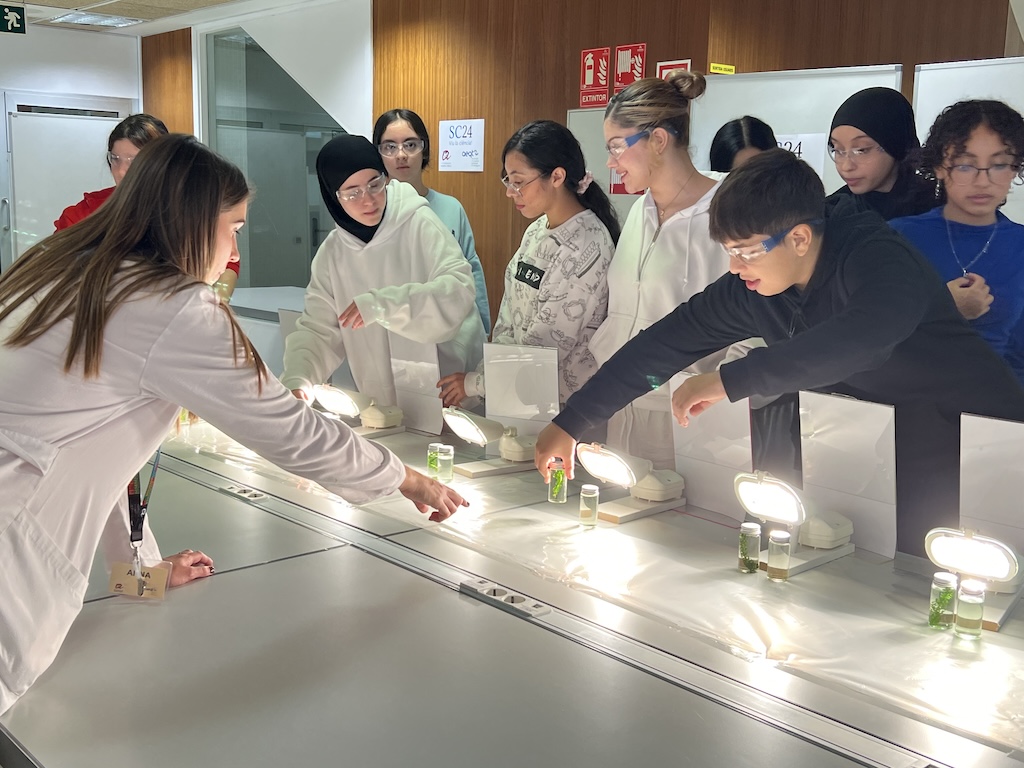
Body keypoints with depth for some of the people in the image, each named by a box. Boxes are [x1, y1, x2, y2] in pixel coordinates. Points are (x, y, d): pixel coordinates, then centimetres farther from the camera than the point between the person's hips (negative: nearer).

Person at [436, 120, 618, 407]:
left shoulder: (587, 247, -17)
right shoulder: (536, 232, 8)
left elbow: (549, 342, -16)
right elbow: (508, 321, 11)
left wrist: (475, 384, -9)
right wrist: (487, 371, 0)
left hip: (566, 402, -6)